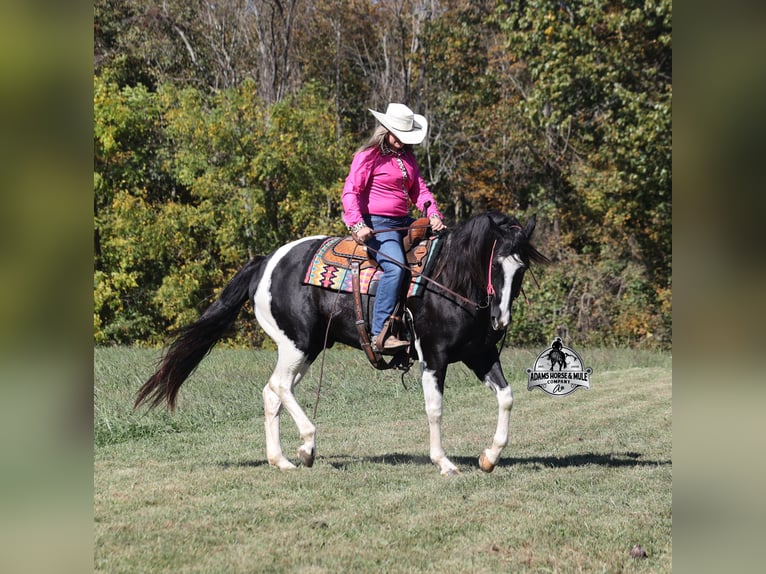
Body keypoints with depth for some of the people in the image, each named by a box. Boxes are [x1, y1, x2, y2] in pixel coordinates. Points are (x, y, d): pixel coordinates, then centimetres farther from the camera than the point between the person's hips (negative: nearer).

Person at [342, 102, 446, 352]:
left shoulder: (408, 158, 19)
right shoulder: (369, 156, -5)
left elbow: (419, 189, 14)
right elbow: (351, 192, -11)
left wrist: (433, 214, -7)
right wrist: (357, 225, -26)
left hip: (403, 223, 9)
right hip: (376, 224, -9)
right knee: (395, 267, -31)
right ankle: (380, 334, -34)